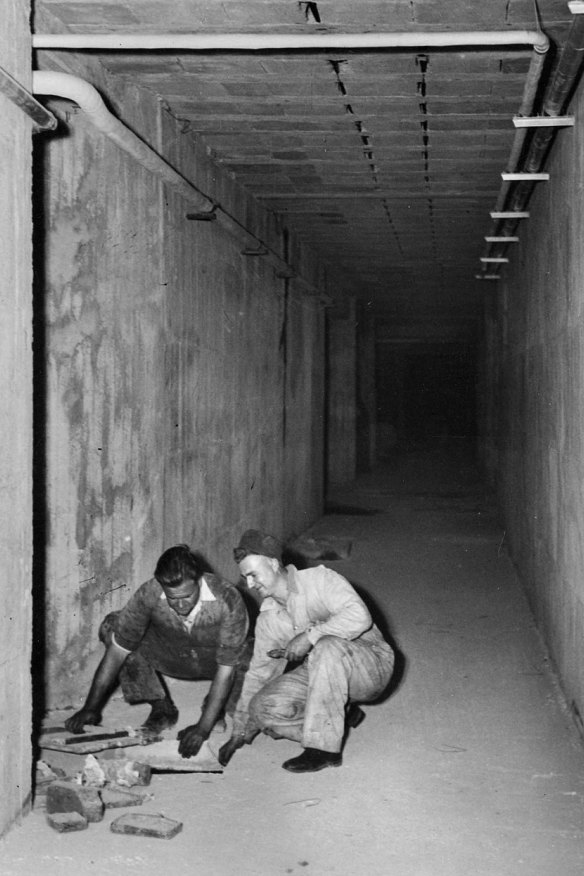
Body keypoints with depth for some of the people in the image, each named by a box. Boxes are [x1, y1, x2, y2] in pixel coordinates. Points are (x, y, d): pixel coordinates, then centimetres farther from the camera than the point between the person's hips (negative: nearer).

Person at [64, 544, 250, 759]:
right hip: (173, 658, 2)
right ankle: (162, 708, -4)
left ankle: (217, 711, 1)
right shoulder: (149, 594, -30)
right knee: (111, 627, -19)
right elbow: (117, 651, -22)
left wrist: (203, 728, -37)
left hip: (213, 663, -2)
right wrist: (91, 708, -23)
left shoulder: (227, 600, -36)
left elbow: (226, 670, -33)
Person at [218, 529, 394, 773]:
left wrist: (310, 636, -30)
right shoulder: (268, 618, 4)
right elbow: (257, 673, 9)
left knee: (327, 646, -38)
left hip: (370, 666, -6)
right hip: (324, 674, 6)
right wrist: (239, 734, 9)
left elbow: (359, 616, -31)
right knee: (264, 707, -16)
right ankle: (342, 716, 2)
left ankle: (325, 748, -31)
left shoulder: (320, 580, -15)